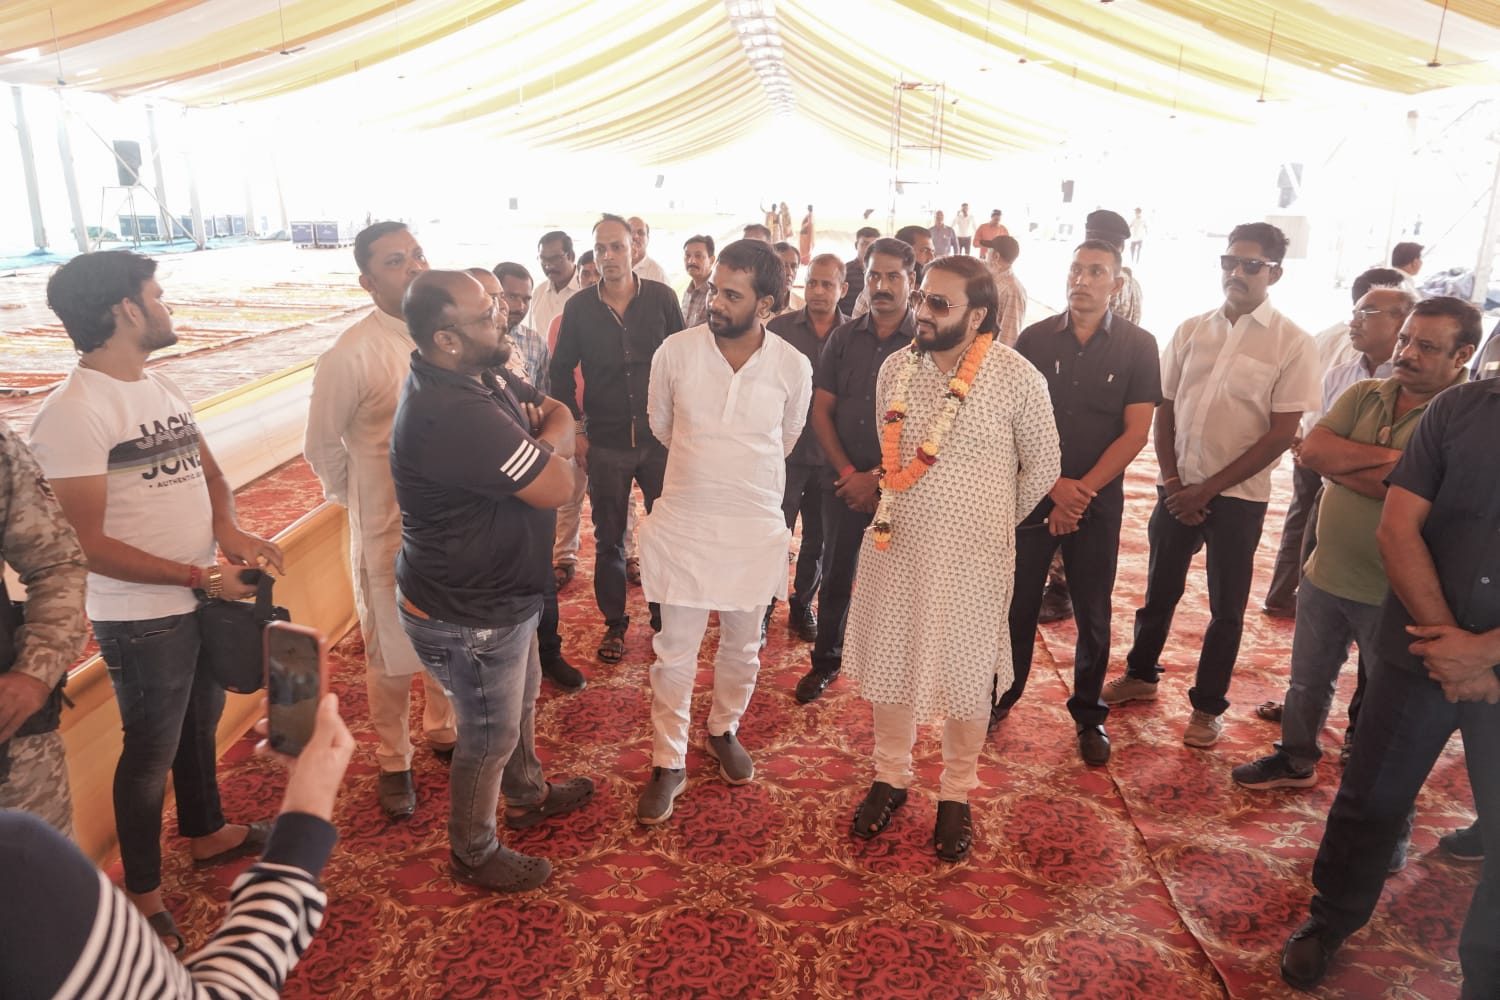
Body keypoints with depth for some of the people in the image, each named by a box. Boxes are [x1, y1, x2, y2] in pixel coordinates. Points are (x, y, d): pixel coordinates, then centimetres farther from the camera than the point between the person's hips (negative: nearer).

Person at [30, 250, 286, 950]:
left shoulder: (161, 386, 4)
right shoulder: (72, 413, -21)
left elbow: (208, 470, 12)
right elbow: (86, 544, -22)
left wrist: (227, 529, -9)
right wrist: (200, 577, -21)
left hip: (204, 598, 7)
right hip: (142, 618, -7)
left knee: (200, 722, 24)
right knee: (152, 751, 9)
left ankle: (206, 833, 46)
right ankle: (142, 895, 30)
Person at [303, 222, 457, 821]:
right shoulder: (350, 356, -17)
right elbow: (321, 447, -5)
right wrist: (357, 501, 3)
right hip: (389, 526, -4)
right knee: (392, 655, 11)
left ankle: (443, 731, 43)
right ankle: (393, 763, 32)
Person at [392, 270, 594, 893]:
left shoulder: (482, 376, -3)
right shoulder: (454, 414, -35)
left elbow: (558, 412, 8)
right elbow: (557, 487, -29)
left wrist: (546, 434, -12)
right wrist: (552, 439, -10)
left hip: (498, 592, 9)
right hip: (467, 618, -9)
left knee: (520, 700, 29)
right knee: (491, 737, 12)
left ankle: (529, 795, 55)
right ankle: (473, 855, 37)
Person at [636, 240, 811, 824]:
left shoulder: (793, 368, -9)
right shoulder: (675, 352, -10)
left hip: (755, 529, 1)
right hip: (683, 526, -1)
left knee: (742, 647, 17)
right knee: (675, 654, 7)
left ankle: (723, 731, 43)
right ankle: (668, 764, 25)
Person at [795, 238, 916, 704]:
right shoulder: (843, 338, 4)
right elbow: (821, 410, 3)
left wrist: (878, 478, -11)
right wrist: (848, 472, -7)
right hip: (845, 482, 3)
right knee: (836, 575, 11)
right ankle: (826, 661, 26)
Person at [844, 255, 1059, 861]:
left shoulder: (1016, 378, -13)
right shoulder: (896, 368, 0)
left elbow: (1042, 468, -1)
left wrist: (993, 522, 8)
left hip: (971, 557, -4)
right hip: (893, 544, 4)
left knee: (964, 675, 10)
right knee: (888, 663, 14)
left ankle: (956, 795, 31)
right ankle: (891, 777, 36)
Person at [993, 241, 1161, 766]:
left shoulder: (1138, 346, -2)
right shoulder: (1035, 338, -1)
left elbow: (1135, 433, -6)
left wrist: (1082, 490, -13)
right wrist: (1054, 485, -13)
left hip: (1097, 499, 0)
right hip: (1033, 492, 1)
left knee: (1093, 613, 8)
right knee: (1017, 602, 6)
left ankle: (1089, 715, 24)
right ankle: (1002, 696, 24)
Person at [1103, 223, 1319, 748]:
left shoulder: (1292, 344, -9)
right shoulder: (1191, 331, 2)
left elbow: (1281, 434, -11)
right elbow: (1165, 410, 6)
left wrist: (1208, 488, -13)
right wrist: (1173, 481, -4)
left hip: (1238, 495, -3)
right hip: (1179, 487, 3)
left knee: (1227, 606, 9)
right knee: (1160, 589, 16)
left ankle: (1208, 705, 25)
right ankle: (1140, 675, 36)